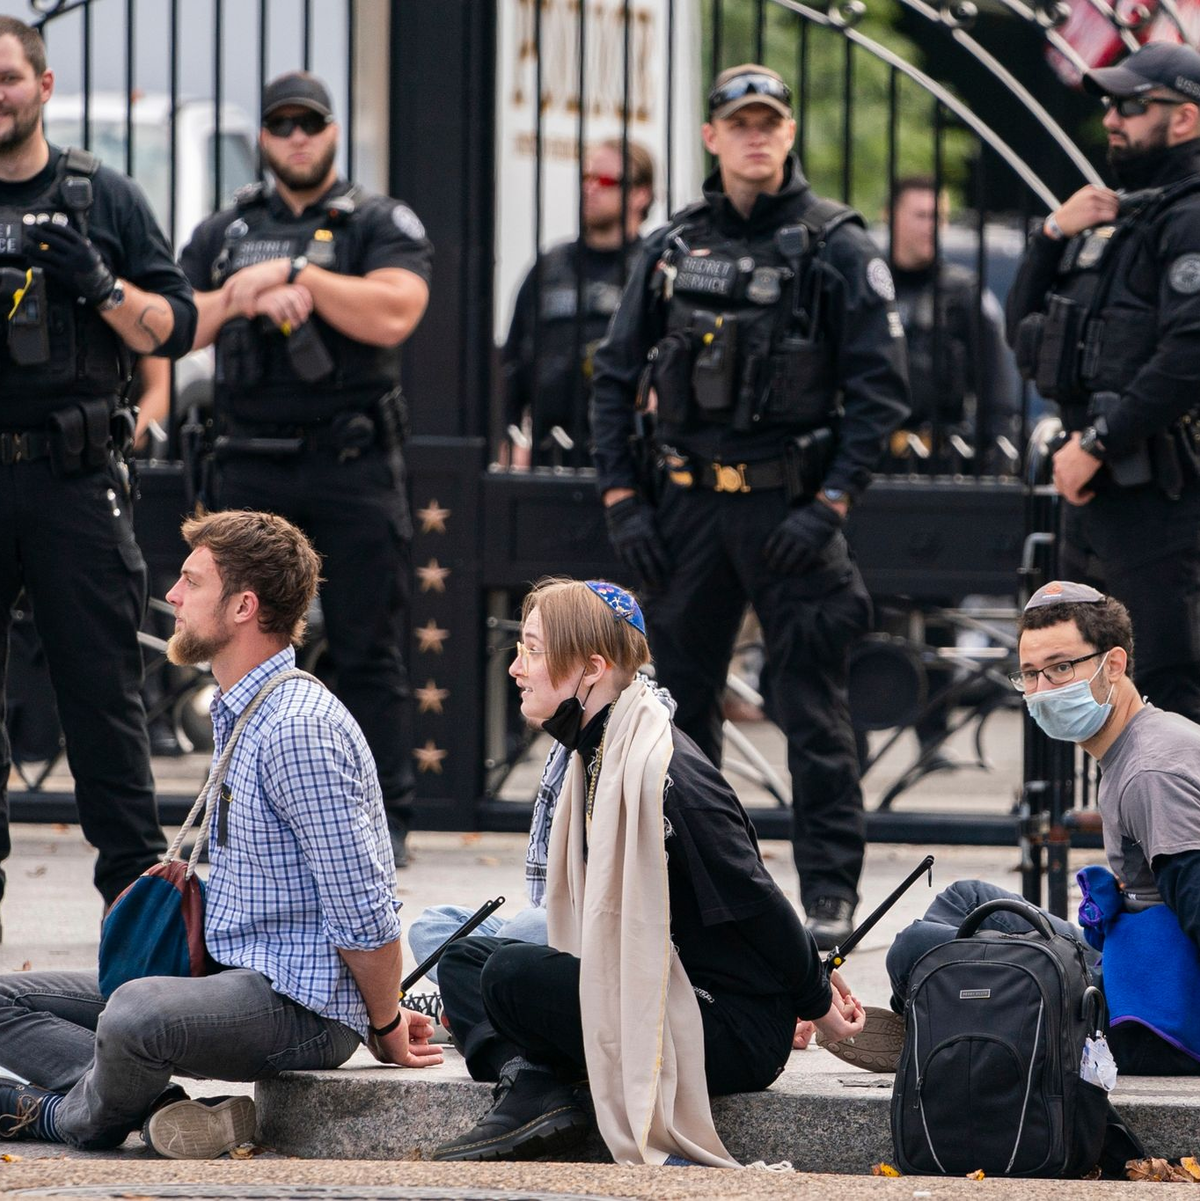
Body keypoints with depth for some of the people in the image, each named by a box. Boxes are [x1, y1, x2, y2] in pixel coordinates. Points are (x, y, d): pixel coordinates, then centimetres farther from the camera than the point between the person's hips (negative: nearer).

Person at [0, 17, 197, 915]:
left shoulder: (105, 200, 8)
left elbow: (176, 329, 6)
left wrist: (102, 287, -12)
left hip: (75, 477, -1)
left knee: (102, 681, -1)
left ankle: (135, 872, 4)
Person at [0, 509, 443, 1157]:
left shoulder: (298, 728, -19)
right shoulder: (238, 712, 15)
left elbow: (365, 912, -21)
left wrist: (387, 1030, -8)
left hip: (302, 1005, -11)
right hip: (232, 980, 11)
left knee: (137, 1014, -39)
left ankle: (75, 1115, -6)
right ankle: (160, 1106, -13)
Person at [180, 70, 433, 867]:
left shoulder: (383, 226, 5)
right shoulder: (223, 234, 16)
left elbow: (391, 315, -14)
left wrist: (293, 274, -13)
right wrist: (246, 295, -10)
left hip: (354, 468, -4)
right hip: (252, 467, 4)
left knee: (370, 653, -4)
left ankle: (386, 823, -1)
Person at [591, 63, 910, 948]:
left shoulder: (837, 246, -2)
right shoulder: (673, 250, 9)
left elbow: (881, 387, -5)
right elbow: (615, 378, 14)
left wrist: (830, 505, -13)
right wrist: (623, 499, 4)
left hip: (790, 504, -4)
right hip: (689, 502, 4)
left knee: (811, 706, -4)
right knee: (680, 698, 8)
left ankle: (831, 892, 0)